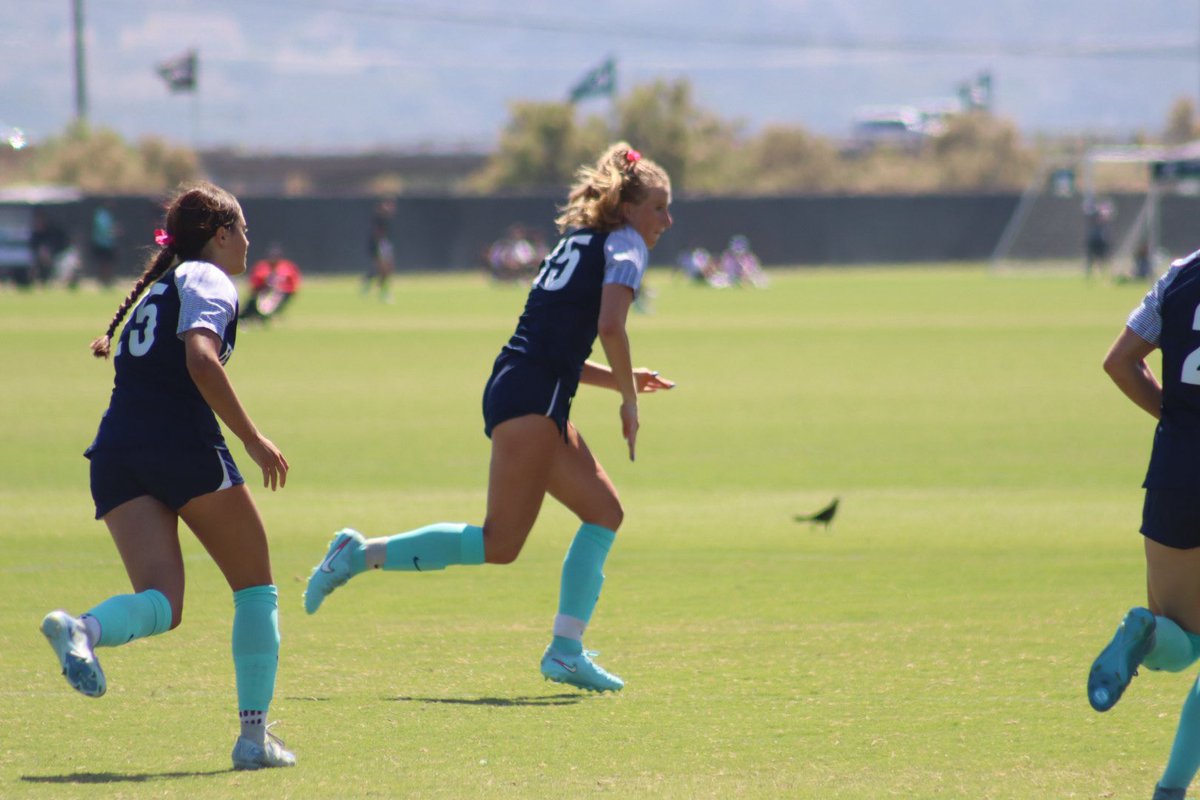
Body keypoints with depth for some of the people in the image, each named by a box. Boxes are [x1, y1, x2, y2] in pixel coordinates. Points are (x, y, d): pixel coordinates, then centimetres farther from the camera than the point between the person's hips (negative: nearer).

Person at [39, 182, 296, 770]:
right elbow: (200, 360, -15)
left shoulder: (160, 287, 27)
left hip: (116, 454, 7)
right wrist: (252, 439, -14)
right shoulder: (209, 280, 2)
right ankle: (254, 737, 6)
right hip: (183, 446, -6)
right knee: (256, 587, 10)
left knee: (163, 605, -6)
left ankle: (79, 628, -38)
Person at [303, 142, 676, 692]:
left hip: (516, 393, 10)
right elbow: (610, 326, -19)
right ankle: (361, 555, -8)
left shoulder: (578, 242, 25)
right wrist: (629, 400, -8)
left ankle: (566, 651, 6)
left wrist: (621, 379, 24)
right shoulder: (625, 244, -1)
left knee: (603, 511, 11)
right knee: (499, 545, -11)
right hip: (532, 397, -10)